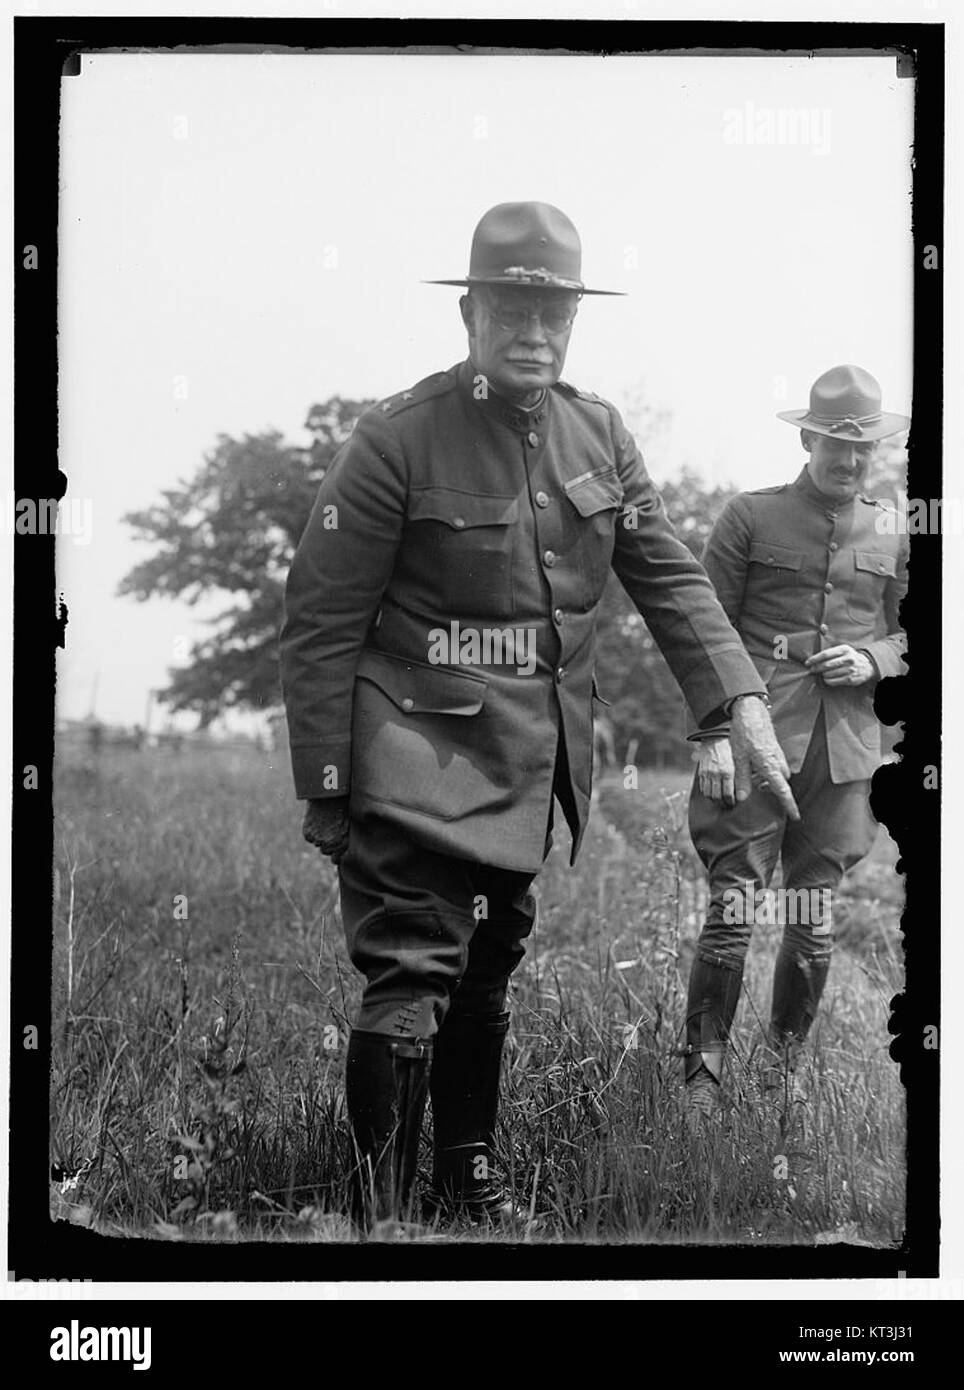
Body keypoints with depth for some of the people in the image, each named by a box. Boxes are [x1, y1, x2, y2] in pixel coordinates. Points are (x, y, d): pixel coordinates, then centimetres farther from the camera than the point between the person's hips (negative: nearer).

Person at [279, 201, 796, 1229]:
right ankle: (379, 1215, -3)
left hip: (528, 772, 7)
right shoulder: (399, 439, -14)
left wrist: (742, 705, -6)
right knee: (410, 981, -11)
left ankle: (469, 1186, 32)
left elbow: (669, 577, 6)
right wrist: (324, 790, -13)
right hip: (417, 765, -7)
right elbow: (320, 623, -12)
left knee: (486, 977, 18)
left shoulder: (598, 434, 5)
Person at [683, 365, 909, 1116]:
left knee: (815, 922, 7)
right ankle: (703, 1076, 0)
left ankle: (784, 1071, 20)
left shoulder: (892, 535, 13)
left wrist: (873, 660, -2)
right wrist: (714, 734, -8)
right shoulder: (750, 517, 2)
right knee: (735, 910, -8)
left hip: (846, 749, 4)